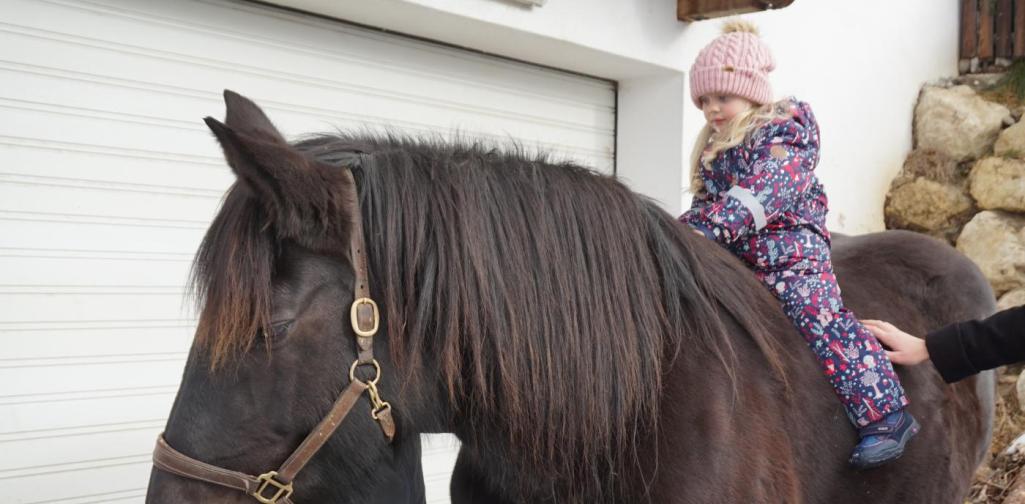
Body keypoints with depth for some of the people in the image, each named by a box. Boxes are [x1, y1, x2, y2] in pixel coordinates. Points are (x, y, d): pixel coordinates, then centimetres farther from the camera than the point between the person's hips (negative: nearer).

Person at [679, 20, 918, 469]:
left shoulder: (785, 128, -5)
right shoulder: (713, 148, 20)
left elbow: (769, 189, -20)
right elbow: (704, 203, 23)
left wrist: (714, 229, -31)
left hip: (788, 248, -9)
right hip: (732, 258, 9)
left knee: (820, 320, -19)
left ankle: (886, 414, -15)